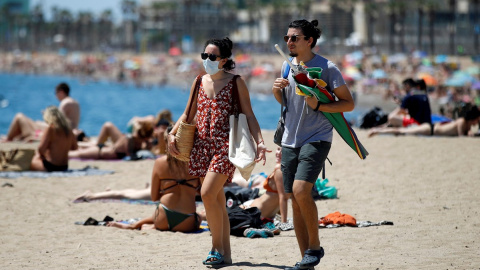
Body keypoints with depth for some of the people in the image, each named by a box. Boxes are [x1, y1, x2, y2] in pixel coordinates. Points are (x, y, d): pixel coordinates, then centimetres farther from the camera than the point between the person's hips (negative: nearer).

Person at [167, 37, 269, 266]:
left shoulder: (235, 82, -1)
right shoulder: (200, 82, 13)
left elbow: (249, 116, -3)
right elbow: (188, 114, 19)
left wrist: (259, 141, -15)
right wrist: (172, 134, 4)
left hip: (225, 145, -5)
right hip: (202, 145, 5)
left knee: (207, 194, -18)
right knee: (217, 201, 7)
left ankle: (217, 247, -6)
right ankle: (225, 254, 11)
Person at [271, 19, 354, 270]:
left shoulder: (327, 68, -8)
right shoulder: (287, 66, 10)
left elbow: (349, 103, -6)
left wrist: (318, 105, -19)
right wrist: (276, 91, 1)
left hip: (317, 139, -6)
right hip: (290, 141, 6)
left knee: (300, 190, -23)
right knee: (295, 201, 5)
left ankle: (315, 246, -5)